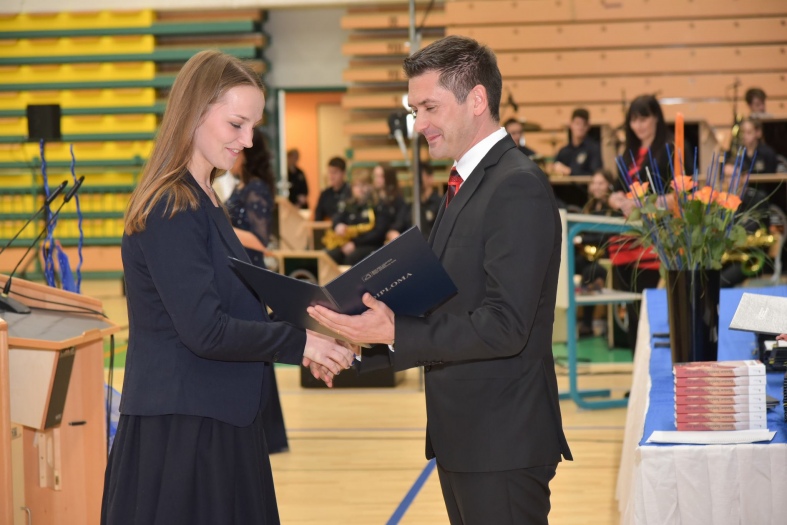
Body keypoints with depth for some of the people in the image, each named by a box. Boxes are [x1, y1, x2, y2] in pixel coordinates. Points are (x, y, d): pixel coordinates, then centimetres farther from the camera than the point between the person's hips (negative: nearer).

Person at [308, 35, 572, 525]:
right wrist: (361, 341, 3)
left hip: (502, 443, -10)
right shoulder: (468, 183, 15)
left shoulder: (519, 188, -16)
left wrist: (396, 333, -29)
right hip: (462, 436, 10)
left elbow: (506, 325, -24)